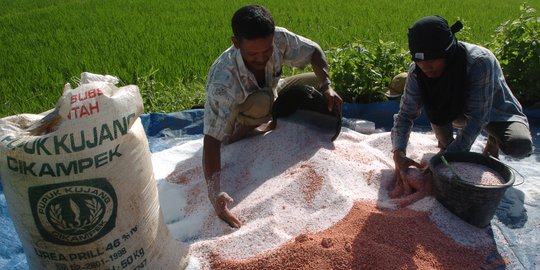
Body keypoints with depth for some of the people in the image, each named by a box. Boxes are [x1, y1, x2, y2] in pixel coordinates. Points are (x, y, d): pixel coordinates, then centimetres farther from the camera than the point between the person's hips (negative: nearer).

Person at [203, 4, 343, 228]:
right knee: (261, 102, -37)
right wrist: (214, 194, -54)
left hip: (272, 94, 5)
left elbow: (314, 52, -11)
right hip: (236, 122, -5)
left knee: (316, 83, -8)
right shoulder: (222, 82, -43)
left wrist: (327, 86, -26)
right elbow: (211, 139, -45)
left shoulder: (279, 38, -30)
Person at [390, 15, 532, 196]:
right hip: (460, 112, 3)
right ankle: (446, 146, -3)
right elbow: (406, 114, -23)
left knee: (520, 146, -32)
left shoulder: (480, 61, -35)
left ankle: (494, 139, 4)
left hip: (498, 112, -2)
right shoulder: (417, 71, -24)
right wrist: (399, 154, -39)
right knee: (433, 104, -30)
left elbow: (477, 117, -34)